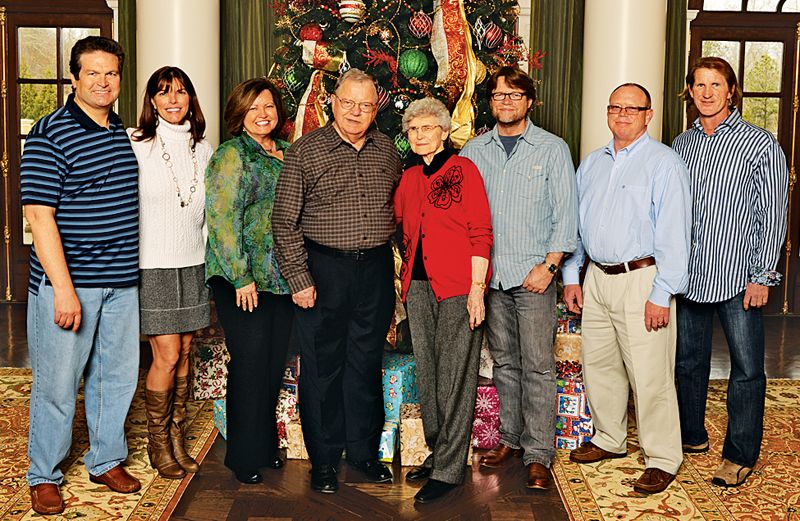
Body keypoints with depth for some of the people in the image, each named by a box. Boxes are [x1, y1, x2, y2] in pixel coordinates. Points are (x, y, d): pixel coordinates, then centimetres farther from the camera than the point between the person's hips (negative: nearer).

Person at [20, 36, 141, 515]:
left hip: (122, 280, 7)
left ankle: (107, 460, 31)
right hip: (68, 282, -6)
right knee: (58, 384, 3)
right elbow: (40, 216, -15)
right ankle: (44, 475, 21)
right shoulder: (49, 135, -11)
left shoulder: (123, 133, 11)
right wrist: (63, 289, -20)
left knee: (118, 376, 14)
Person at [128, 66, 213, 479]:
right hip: (152, 264, -5)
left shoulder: (203, 149, 8)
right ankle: (158, 444, 12)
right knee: (167, 356, -5)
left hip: (192, 264, 5)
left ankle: (176, 438, 21)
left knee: (183, 354, 9)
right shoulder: (136, 145, -6)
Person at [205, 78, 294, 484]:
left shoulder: (288, 153, 13)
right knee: (250, 363, -2)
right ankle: (245, 456, 13)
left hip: (283, 278, 7)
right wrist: (241, 276, -18)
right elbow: (223, 219, -15)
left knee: (275, 362, 12)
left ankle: (266, 445, 28)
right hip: (244, 279, -7)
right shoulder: (232, 155, -8)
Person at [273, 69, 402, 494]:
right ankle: (323, 459, 19)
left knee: (367, 363, 12)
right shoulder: (305, 151, -4)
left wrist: (397, 271, 12)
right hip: (324, 270, -3)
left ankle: (364, 450, 26)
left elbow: (400, 207, 18)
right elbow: (285, 221, -5)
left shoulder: (387, 150, 8)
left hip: (376, 269, 3)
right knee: (322, 366, 5)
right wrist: (298, 278, -10)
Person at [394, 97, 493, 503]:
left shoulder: (463, 168, -4)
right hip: (418, 285, 6)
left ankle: (449, 469, 6)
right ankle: (437, 451, 26)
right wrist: (405, 275, 12)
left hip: (458, 286, -6)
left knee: (455, 376, -2)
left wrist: (477, 288, -14)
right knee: (426, 374, 12)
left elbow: (480, 233, -9)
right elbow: (397, 225, 24)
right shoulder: (408, 178, 13)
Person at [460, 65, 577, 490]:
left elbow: (566, 214, -1)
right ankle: (510, 437, 25)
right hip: (488, 273, 3)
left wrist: (549, 265, -9)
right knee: (504, 361, 12)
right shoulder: (474, 150, 9)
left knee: (537, 366, -3)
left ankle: (538, 453, 4)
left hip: (534, 274, -3)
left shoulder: (552, 149, 1)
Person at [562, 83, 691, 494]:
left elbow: (673, 233, -12)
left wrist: (662, 294, -16)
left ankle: (662, 459, 10)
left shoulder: (663, 163, -6)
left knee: (650, 375, -4)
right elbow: (574, 222, 19)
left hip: (641, 279, -7)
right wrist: (571, 277, 13)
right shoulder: (591, 164, 15)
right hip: (596, 278, 7)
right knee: (598, 366, 14)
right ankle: (609, 439, 32)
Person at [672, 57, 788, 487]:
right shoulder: (681, 145, 11)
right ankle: (691, 435, 32)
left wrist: (761, 276, -10)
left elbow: (772, 215, -5)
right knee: (688, 359, 15)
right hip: (688, 274, 5)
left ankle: (740, 455, 13)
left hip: (738, 277, -5)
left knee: (746, 368, 1)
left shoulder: (760, 144, -4)